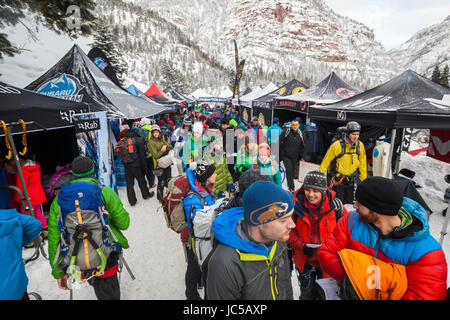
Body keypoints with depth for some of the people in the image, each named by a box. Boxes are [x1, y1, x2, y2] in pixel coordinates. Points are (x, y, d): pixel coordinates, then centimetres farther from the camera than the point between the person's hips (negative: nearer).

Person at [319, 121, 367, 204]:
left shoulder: (360, 146, -5)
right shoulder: (337, 145, -19)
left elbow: (362, 164, 6)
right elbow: (326, 161, -10)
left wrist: (364, 180, 11)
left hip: (351, 179, 5)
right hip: (337, 178, -4)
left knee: (349, 201, 11)